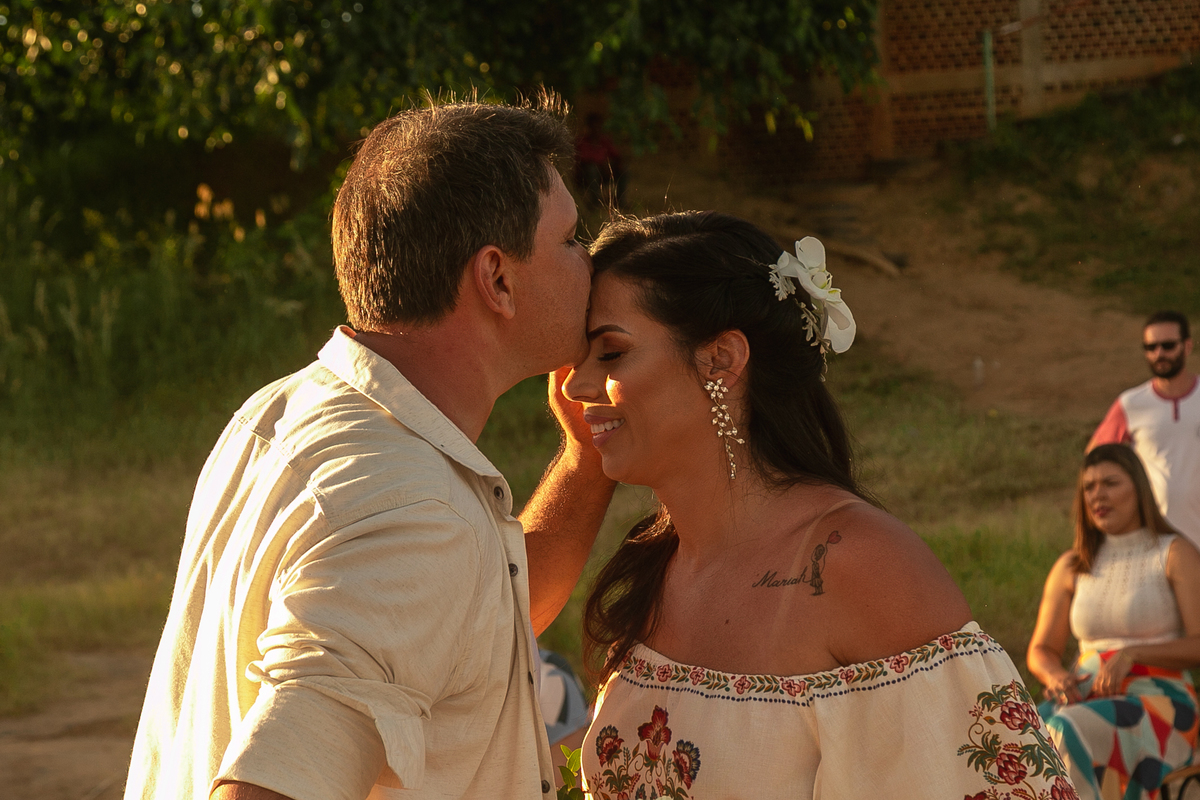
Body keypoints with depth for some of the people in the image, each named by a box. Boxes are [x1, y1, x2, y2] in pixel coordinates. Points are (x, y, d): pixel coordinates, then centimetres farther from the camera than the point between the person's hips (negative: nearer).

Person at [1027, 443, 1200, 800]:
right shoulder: (1071, 567, 16)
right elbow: (1041, 650, 17)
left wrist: (1132, 654, -22)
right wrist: (1056, 677, -8)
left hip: (1161, 706, -4)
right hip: (1086, 700, 4)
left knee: (1068, 732, -36)